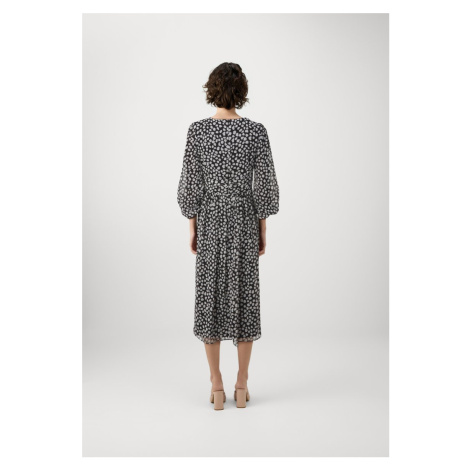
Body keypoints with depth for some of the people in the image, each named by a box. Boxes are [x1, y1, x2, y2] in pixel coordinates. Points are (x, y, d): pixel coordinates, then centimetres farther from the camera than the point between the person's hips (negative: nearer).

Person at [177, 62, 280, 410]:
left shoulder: (197, 130, -5)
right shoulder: (257, 131, -5)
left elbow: (191, 183, -4)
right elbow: (264, 185, -5)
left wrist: (192, 229, 6)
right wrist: (263, 231, 5)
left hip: (210, 221, 0)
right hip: (244, 222, 0)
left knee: (210, 297, 7)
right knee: (245, 297, 8)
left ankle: (217, 387, 13)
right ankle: (242, 386, 14)